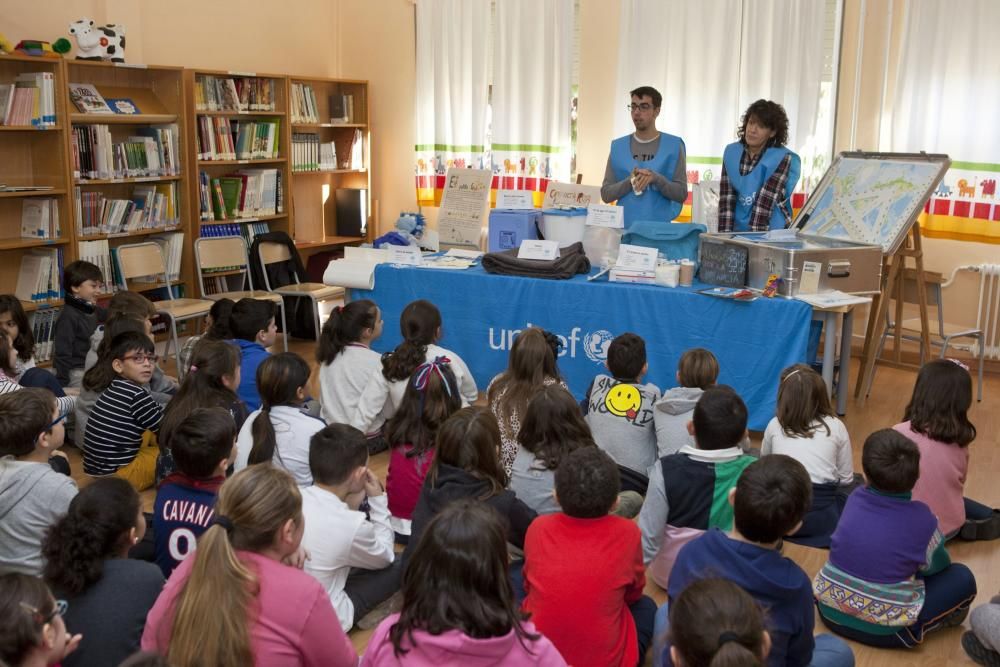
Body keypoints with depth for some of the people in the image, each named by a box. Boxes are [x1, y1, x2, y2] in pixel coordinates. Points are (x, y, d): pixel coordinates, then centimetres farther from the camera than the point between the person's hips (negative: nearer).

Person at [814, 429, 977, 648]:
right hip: (885, 630, -4)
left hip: (830, 611, 5)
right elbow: (937, 566, 5)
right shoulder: (921, 519, -15)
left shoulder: (855, 498, -3)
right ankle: (915, 629, 4)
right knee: (962, 577, 7)